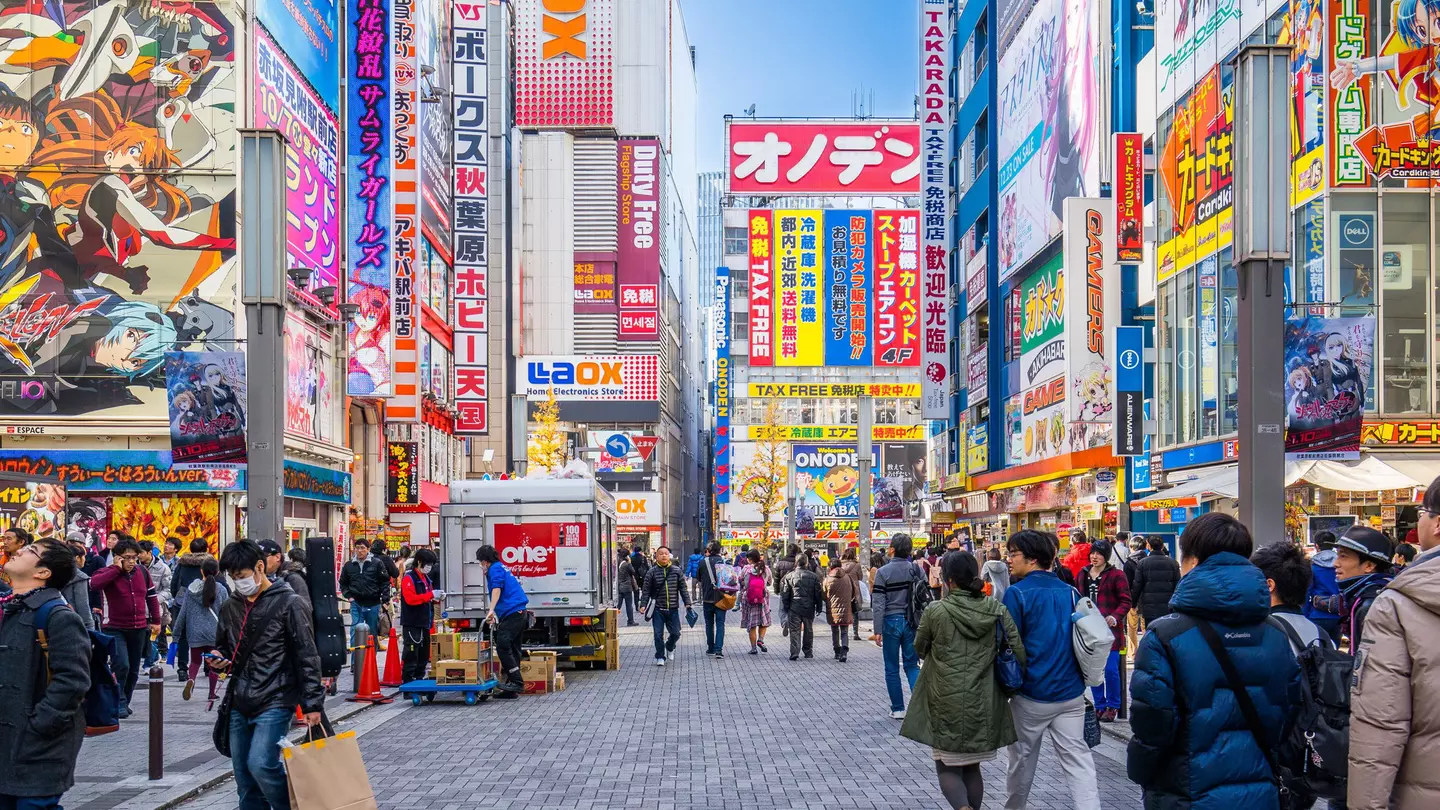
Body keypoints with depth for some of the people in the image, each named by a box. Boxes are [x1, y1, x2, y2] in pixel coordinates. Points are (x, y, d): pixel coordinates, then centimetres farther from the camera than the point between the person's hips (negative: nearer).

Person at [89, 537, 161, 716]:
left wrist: (156, 621, 14)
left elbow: (151, 596, 15)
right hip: (116, 629, -5)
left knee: (133, 670, 11)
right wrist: (117, 569, -25)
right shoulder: (109, 572, -9)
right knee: (122, 666, -19)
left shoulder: (142, 572, 5)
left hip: (139, 629, 5)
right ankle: (119, 703, -8)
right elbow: (94, 583, -32)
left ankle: (125, 703, 25)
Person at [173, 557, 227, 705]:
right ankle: (212, 692, 15)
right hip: (214, 632, -1)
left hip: (195, 633, 1)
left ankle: (190, 679, -17)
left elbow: (183, 611, 2)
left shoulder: (191, 589, -2)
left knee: (195, 660, 13)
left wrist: (177, 630, 10)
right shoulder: (221, 590, -6)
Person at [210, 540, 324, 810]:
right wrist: (218, 659, 0)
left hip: (275, 701, -6)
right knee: (244, 776, 7)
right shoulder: (230, 607, 10)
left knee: (261, 763, -19)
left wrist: (312, 703, -11)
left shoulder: (287, 602, -6)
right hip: (239, 704, 6)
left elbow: (306, 656, -7)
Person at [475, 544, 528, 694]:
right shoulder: (501, 567, 27)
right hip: (519, 612, 10)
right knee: (512, 649, 8)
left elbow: (497, 589, -19)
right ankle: (513, 688, 8)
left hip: (511, 613, -10)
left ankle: (516, 682, -18)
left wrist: (491, 610, -28)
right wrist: (494, 614, 48)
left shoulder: (495, 568, -3)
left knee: (502, 646, -14)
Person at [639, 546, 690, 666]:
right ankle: (660, 657, 14)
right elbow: (646, 590, 0)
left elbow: (683, 589, 7)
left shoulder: (676, 571, 4)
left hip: (673, 609, 2)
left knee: (676, 633, 4)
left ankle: (669, 648, 35)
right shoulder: (652, 572, -1)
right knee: (658, 634, -1)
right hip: (658, 609, -1)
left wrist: (687, 603, 2)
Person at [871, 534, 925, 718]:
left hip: (891, 621, -3)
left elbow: (878, 604, -11)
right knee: (912, 665, 11)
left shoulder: (883, 572, -9)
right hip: (912, 622, 3)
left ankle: (898, 709, 11)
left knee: (892, 668, 8)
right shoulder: (917, 570, 0)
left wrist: (878, 631, -8)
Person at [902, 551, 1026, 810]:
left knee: (947, 768, 8)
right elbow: (1019, 655, -5)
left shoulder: (935, 612, -11)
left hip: (947, 705, -3)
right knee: (972, 768, 20)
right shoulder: (997, 611, -4)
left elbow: (920, 649, 5)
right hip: (984, 706, 3)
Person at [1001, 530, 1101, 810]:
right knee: (1077, 758, 2)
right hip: (1071, 692, 4)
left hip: (1031, 693, -4)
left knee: (1022, 758, 13)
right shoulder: (1070, 592, 5)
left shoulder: (1017, 593, -11)